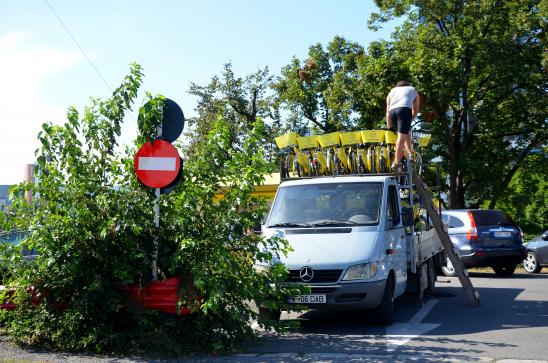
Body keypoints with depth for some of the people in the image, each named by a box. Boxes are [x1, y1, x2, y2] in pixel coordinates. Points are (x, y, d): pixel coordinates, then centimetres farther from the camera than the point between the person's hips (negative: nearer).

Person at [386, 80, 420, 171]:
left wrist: (389, 127, 24)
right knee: (402, 136, -12)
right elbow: (415, 110, 28)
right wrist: (410, 120, 34)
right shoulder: (413, 90, 33)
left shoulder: (392, 91, 35)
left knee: (406, 132, 24)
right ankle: (397, 163, -21)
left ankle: (410, 154, 17)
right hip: (404, 109, -3)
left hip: (392, 111, 4)